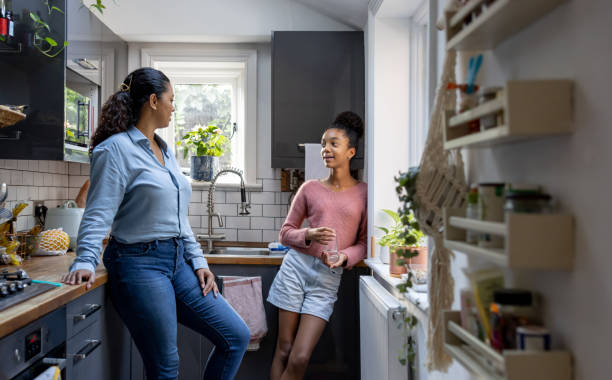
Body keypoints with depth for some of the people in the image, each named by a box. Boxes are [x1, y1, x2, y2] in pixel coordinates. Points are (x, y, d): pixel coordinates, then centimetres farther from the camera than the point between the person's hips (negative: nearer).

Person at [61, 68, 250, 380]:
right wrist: (85, 261, -28)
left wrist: (197, 261, 11)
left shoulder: (165, 151, 17)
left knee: (236, 336, 4)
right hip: (140, 263, -8)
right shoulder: (116, 149, -8)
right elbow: (99, 214, -15)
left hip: (177, 261, 8)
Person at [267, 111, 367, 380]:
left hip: (328, 279, -1)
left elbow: (365, 242, 6)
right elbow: (285, 232, 9)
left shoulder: (363, 193, 3)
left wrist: (344, 257, -13)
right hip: (296, 267, 1)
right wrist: (309, 236, -11)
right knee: (284, 351, 5)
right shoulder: (310, 189, 5)